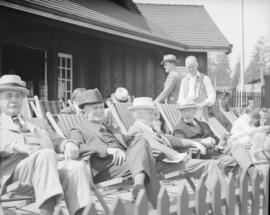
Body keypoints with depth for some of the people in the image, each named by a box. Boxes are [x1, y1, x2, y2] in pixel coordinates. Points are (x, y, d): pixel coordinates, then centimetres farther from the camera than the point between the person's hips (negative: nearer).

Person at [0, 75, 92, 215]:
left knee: (77, 167, -28)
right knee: (46, 154, -36)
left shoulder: (35, 127, 37)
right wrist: (14, 146, -18)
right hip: (13, 168, -4)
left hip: (51, 167, 4)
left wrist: (68, 144, 0)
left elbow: (56, 141, 24)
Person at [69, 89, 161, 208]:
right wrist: (107, 149, -19)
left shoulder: (111, 129, 38)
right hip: (104, 168, -5)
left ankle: (139, 182, -49)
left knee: (140, 142, -27)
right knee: (140, 159, -30)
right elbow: (77, 148, -4)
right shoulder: (78, 130, 18)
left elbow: (128, 141, 24)